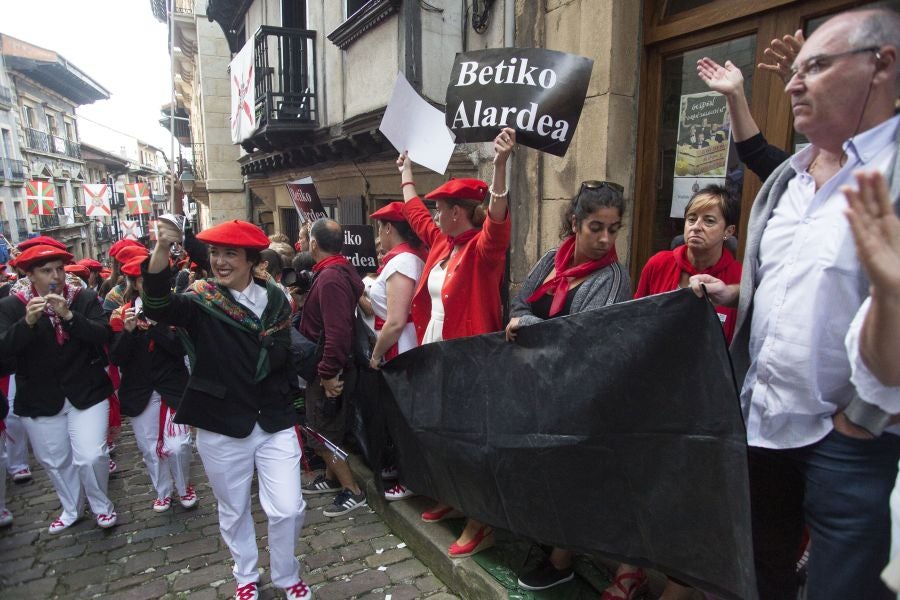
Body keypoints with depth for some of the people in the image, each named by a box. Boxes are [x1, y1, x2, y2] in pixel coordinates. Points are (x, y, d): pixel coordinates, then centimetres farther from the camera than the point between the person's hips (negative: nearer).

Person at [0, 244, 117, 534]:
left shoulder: (85, 298, -4)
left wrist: (68, 315, -28)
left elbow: (103, 335, -15)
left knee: (90, 457, -7)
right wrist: (28, 321, -30)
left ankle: (101, 505, 21)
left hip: (87, 393, -2)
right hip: (39, 400, 2)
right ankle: (71, 509, 39)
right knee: (54, 461, 15)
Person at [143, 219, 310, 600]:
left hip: (274, 422, 1)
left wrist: (291, 406, 12)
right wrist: (161, 251, -44)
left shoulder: (274, 299, 0)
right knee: (233, 510, 17)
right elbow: (157, 307, -28)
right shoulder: (200, 300, -6)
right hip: (222, 427, -1)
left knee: (287, 509, 2)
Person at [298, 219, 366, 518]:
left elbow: (337, 331, -31)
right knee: (326, 428, 22)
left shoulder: (331, 277, -24)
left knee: (323, 434, 2)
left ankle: (353, 491, 13)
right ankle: (332, 477, 39)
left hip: (329, 371, -10)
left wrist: (329, 373, -25)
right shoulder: (339, 270, 7)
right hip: (328, 368, 10)